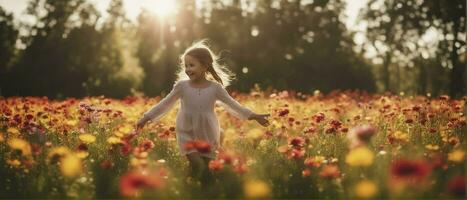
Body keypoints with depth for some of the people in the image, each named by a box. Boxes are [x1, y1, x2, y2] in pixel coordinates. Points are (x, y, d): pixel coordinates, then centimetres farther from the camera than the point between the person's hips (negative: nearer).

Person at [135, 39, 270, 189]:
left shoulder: (215, 88, -5)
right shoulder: (182, 86, -5)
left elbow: (233, 106, 2)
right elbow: (165, 104, 4)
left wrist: (253, 116, -3)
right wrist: (147, 117, 0)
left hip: (207, 136, 1)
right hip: (187, 134, -1)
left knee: (205, 171, 4)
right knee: (197, 165, -19)